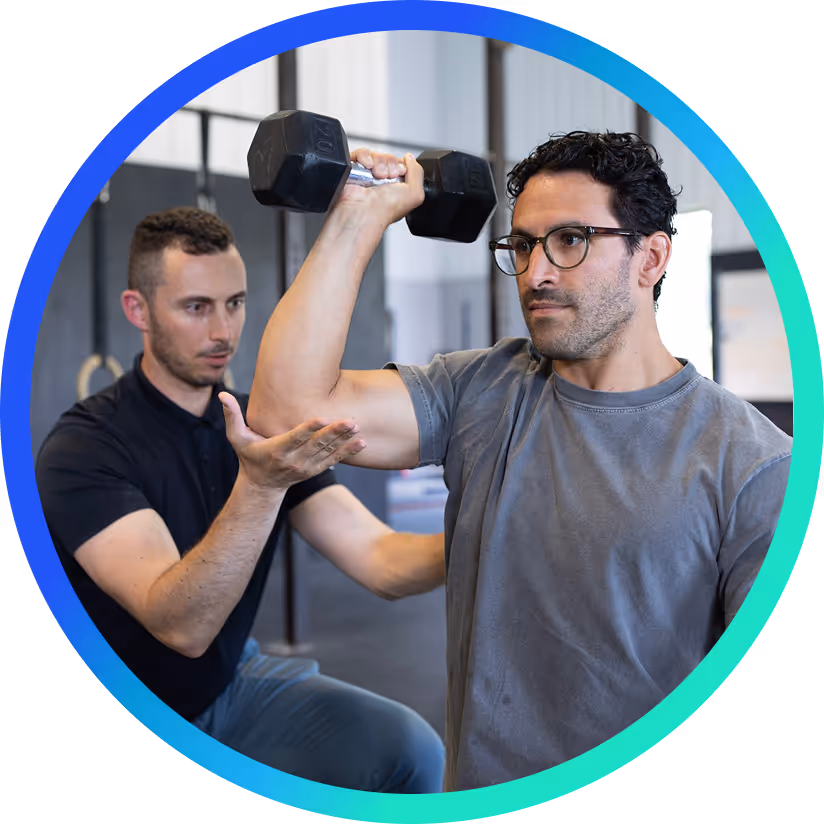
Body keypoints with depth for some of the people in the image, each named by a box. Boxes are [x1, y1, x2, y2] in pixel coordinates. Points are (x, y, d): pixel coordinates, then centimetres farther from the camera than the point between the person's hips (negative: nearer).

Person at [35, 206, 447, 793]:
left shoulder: (263, 432, -1)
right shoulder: (83, 449, -20)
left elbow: (380, 560, -12)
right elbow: (183, 626, -32)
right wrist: (259, 485, -45)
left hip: (234, 682, 5)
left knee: (410, 748, -15)